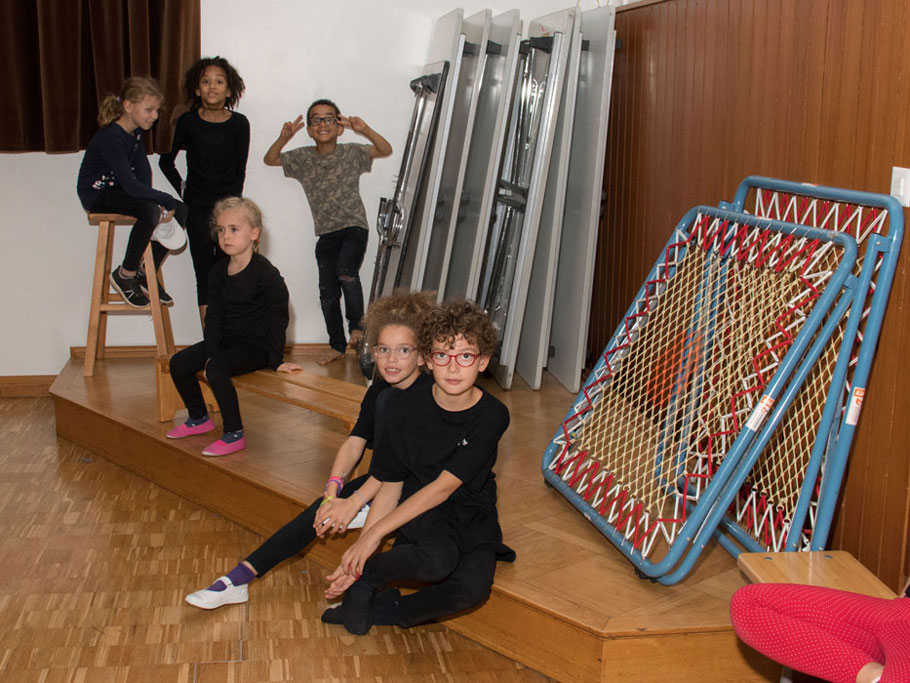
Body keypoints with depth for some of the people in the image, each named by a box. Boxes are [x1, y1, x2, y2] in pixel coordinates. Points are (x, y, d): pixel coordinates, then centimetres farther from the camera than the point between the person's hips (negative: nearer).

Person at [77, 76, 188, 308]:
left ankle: (147, 275, 6)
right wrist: (166, 201, -27)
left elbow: (143, 170, -2)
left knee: (181, 212, -5)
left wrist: (156, 202, -17)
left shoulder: (135, 131, 2)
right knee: (150, 212, -34)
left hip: (118, 191, 9)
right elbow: (131, 185, -31)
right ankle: (125, 275, -15)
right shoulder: (111, 138, -26)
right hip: (96, 194, -9)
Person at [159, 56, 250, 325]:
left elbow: (239, 170, 2)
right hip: (197, 205, 0)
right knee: (204, 272, -2)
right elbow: (166, 160, 11)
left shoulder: (239, 124, -1)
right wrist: (182, 191, 6)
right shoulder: (188, 122, -1)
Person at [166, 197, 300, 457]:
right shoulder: (218, 272, 5)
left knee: (216, 370, -30)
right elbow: (214, 316, 6)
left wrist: (277, 360, -17)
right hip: (227, 340, 8)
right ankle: (199, 418, 20)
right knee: (178, 363, 0)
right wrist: (211, 352, -5)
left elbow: (277, 319, -15)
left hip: (255, 346, -8)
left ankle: (234, 434, -19)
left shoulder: (266, 273, -16)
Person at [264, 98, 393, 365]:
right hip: (326, 233, 4)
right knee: (327, 293, 5)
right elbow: (269, 160, 9)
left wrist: (364, 130, -24)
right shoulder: (303, 158, 6)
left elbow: (386, 150, -7)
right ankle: (337, 345, 20)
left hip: (354, 227, -4)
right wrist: (283, 138, -10)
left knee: (346, 272, -29)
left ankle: (357, 325, -6)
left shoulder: (351, 153, -1)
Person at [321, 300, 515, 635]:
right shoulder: (407, 410, -8)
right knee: (438, 559, -35)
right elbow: (390, 486, -1)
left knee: (473, 587, -30)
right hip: (420, 512, -1)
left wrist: (375, 532, -18)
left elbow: (443, 487, -17)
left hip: (473, 518, 1)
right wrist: (359, 553, -7)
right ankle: (367, 577, -6)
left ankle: (389, 610, -5)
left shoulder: (492, 416, -14)